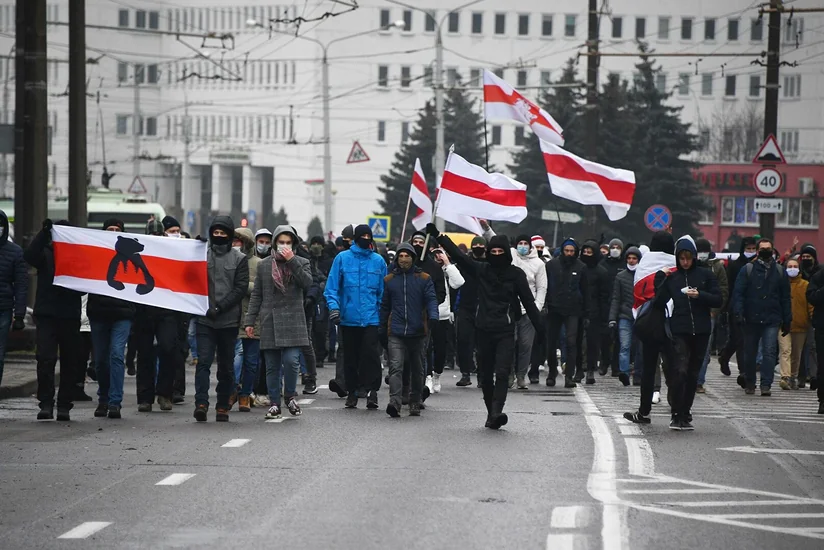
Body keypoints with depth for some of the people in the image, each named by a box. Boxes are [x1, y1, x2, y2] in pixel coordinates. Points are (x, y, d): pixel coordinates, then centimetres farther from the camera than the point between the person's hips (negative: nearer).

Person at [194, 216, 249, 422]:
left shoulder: (239, 258, 4)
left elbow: (241, 288, -3)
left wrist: (219, 308, -12)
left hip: (228, 320, 0)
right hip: (205, 320, 0)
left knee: (226, 366, 7)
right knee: (203, 361, -11)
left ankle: (223, 407, 14)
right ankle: (201, 403, -18)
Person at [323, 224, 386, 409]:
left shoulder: (378, 261, 5)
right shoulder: (342, 258, 1)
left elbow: (383, 290, 8)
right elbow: (332, 287, -1)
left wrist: (385, 315, 3)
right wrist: (334, 306, -14)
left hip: (371, 318, 0)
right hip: (348, 317, 0)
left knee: (371, 354, -13)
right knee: (350, 357, 9)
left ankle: (372, 390, -10)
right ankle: (352, 392, 18)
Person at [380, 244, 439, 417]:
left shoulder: (424, 278, 5)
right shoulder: (389, 280, 10)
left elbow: (431, 299, -3)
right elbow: (384, 305, 15)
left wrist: (433, 316, -23)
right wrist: (381, 330, 15)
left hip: (417, 332, 0)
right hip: (396, 333, 0)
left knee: (417, 370, 11)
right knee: (396, 367, -15)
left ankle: (415, 403, 22)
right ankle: (395, 403, -25)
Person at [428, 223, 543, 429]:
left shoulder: (516, 274, 2)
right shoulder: (481, 269, 8)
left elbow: (528, 302, 2)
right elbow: (457, 254, 12)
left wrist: (540, 328, -2)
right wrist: (438, 235, 10)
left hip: (505, 331, -3)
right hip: (484, 329, 3)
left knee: (502, 372, -15)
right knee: (485, 375, 8)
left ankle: (496, 412, -24)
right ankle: (491, 412, 19)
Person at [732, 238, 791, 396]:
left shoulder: (780, 271, 9)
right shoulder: (747, 270, 2)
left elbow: (785, 298, 11)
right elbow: (738, 293, -2)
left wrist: (787, 321, 8)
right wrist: (738, 312, -15)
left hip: (772, 320, 0)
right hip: (751, 319, 0)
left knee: (770, 352, -10)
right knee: (750, 352, 9)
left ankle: (766, 385, -10)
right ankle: (749, 383, 24)